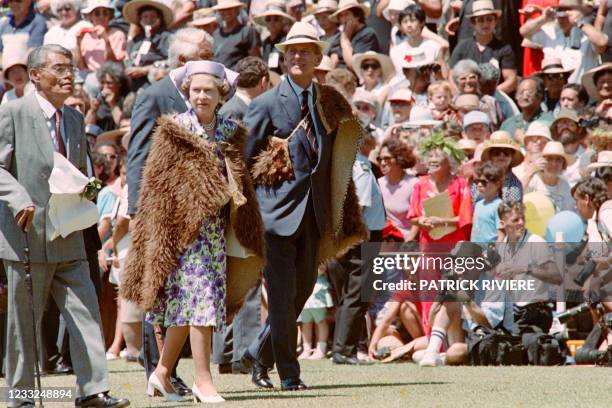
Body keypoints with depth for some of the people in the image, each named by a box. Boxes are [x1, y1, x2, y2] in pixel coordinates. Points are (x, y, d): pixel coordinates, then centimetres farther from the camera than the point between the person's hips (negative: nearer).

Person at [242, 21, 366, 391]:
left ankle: (260, 354, 28)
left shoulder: (330, 103, 10)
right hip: (279, 208, -5)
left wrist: (334, 209, 13)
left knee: (304, 288, 10)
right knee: (283, 294, -5)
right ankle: (289, 373, 1)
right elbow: (242, 159, -4)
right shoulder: (267, 104, -5)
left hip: (314, 210, 5)